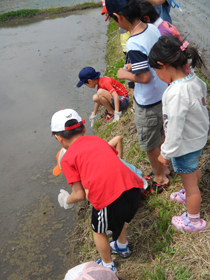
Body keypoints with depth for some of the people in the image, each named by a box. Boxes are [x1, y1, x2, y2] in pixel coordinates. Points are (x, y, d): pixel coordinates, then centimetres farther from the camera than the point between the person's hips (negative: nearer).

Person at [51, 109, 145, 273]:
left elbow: (80, 195, 3)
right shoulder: (97, 140, 19)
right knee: (120, 216, 38)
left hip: (108, 198, -5)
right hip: (133, 187, 6)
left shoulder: (67, 159, 5)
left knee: (99, 230, 28)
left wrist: (66, 200, 25)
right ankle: (122, 247, 64)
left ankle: (108, 266, 50)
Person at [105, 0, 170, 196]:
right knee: (161, 134, 26)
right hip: (162, 93, 9)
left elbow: (144, 77, -26)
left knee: (150, 143, 13)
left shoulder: (134, 45, -30)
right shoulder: (153, 28, -4)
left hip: (147, 102, -8)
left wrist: (125, 74, -10)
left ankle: (159, 178, 35)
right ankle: (162, 168, 47)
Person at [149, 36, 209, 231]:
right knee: (194, 169, 33)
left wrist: (165, 154, -14)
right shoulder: (194, 79, -11)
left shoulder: (176, 94, -36)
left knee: (189, 182, 14)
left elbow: (174, 130, -30)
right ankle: (192, 196, 62)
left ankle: (193, 220, 38)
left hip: (186, 145, -8)